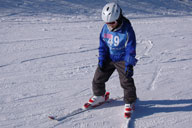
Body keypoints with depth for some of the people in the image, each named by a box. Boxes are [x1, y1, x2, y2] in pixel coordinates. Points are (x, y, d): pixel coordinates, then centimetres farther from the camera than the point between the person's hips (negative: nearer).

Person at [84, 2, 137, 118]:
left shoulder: (127, 30, -22)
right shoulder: (105, 28, -7)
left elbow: (131, 49, -17)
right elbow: (103, 45, 3)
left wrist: (129, 64, -20)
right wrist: (101, 60, -1)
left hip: (123, 59, -5)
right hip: (108, 58, 5)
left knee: (126, 81, -8)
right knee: (98, 78, 8)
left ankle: (129, 103, 14)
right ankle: (99, 96, 34)